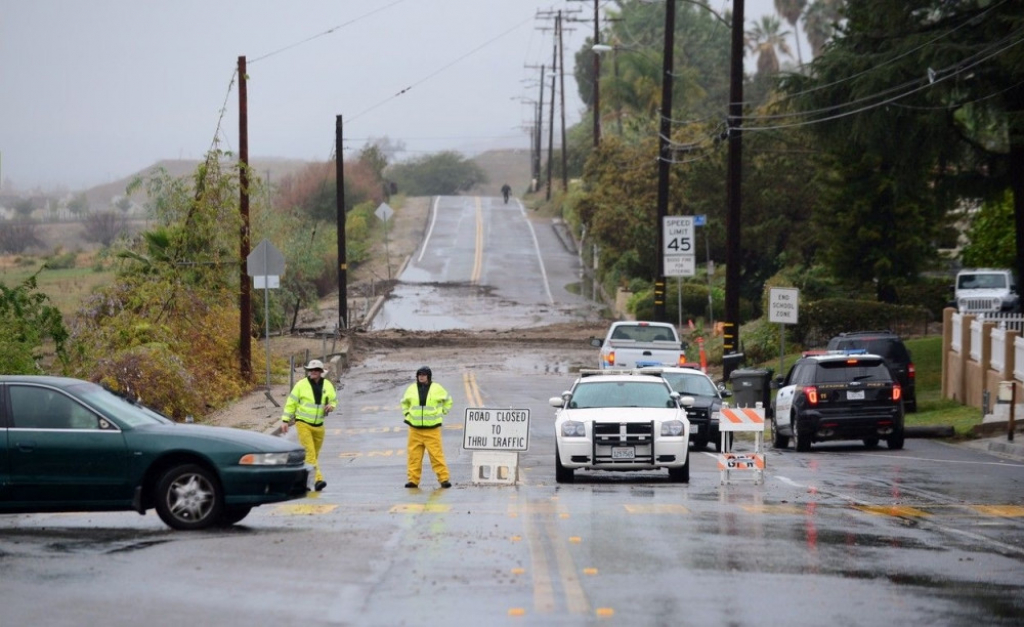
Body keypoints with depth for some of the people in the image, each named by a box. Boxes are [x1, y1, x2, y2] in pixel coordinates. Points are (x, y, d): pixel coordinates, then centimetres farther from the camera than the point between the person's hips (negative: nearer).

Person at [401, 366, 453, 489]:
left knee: (436, 454, -7)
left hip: (432, 429, -3)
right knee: (414, 455, 1)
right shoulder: (411, 389, 7)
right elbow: (405, 403, 25)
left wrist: (441, 413, 8)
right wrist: (407, 414, 13)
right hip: (415, 428, 3)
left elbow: (448, 400, 16)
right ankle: (413, 480, 5)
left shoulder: (437, 388, 1)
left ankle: (444, 478, -4)